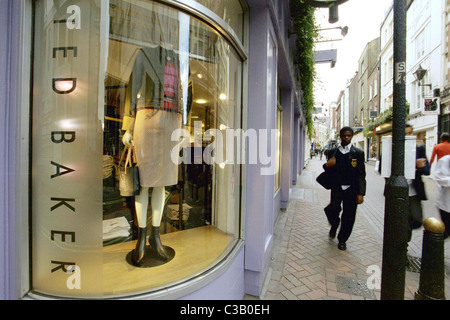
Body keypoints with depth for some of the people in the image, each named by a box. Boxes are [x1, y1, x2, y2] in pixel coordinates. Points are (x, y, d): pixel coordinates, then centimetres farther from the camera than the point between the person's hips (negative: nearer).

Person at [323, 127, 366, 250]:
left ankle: (342, 239, 27)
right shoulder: (333, 152, 8)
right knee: (333, 208, -19)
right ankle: (334, 225, 17)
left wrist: (360, 193, -9)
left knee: (348, 216, 3)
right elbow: (329, 170, 14)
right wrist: (327, 166, -11)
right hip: (337, 187, 1)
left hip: (351, 189, -1)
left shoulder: (358, 153, 1)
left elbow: (361, 174, -2)